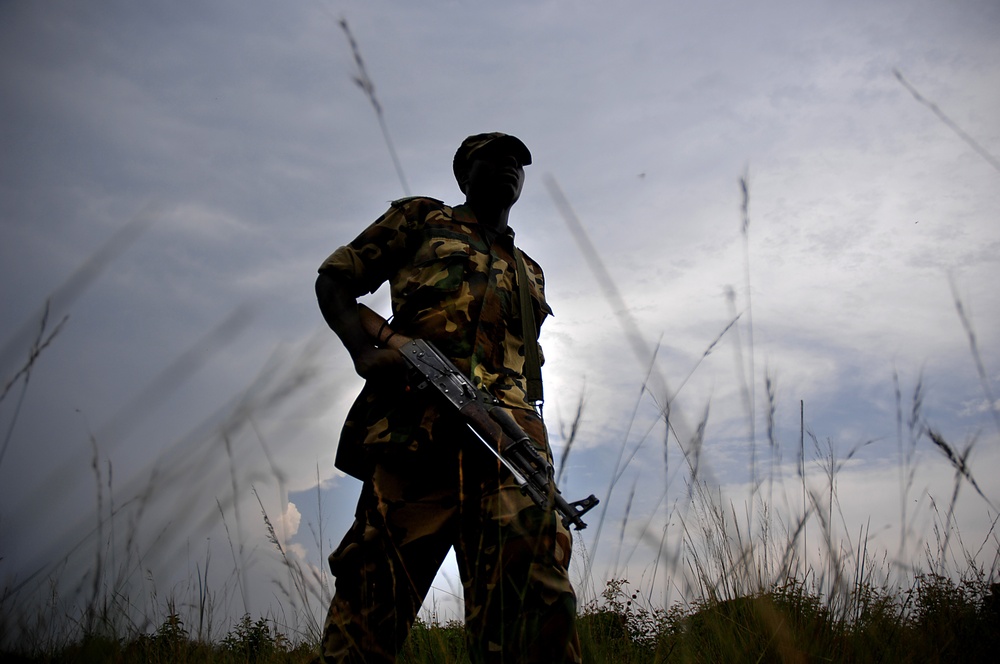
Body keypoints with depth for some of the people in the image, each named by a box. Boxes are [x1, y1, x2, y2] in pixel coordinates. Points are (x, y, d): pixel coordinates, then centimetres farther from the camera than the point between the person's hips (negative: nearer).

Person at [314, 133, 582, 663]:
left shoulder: (530, 274, 34)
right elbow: (334, 280, 16)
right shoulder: (420, 219, 22)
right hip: (417, 424, -3)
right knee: (378, 584, -11)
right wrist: (364, 352, -4)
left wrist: (530, 450, 15)